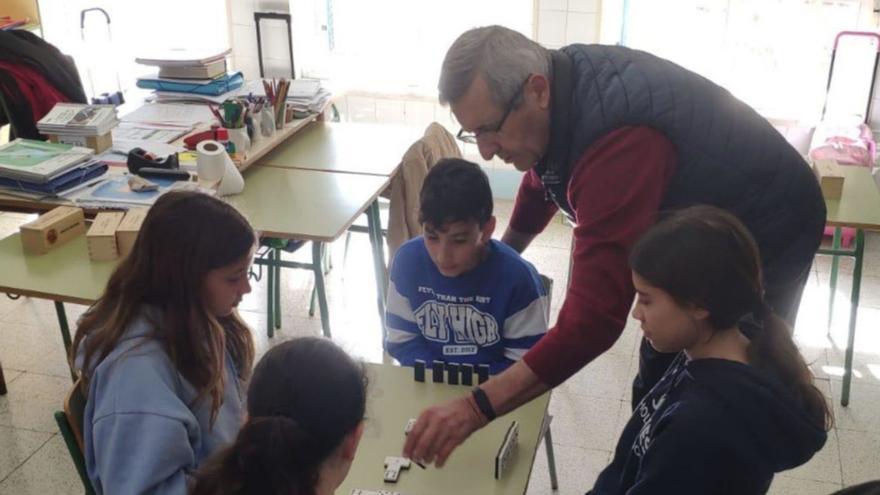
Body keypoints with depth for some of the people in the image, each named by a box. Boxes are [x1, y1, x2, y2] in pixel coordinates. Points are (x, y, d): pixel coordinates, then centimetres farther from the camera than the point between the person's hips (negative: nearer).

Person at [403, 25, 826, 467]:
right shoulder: (558, 79, -12)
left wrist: (476, 408, -44)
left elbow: (594, 319, -43)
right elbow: (541, 179, 11)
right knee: (655, 390, 15)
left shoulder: (618, 140, -40)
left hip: (765, 230, -8)